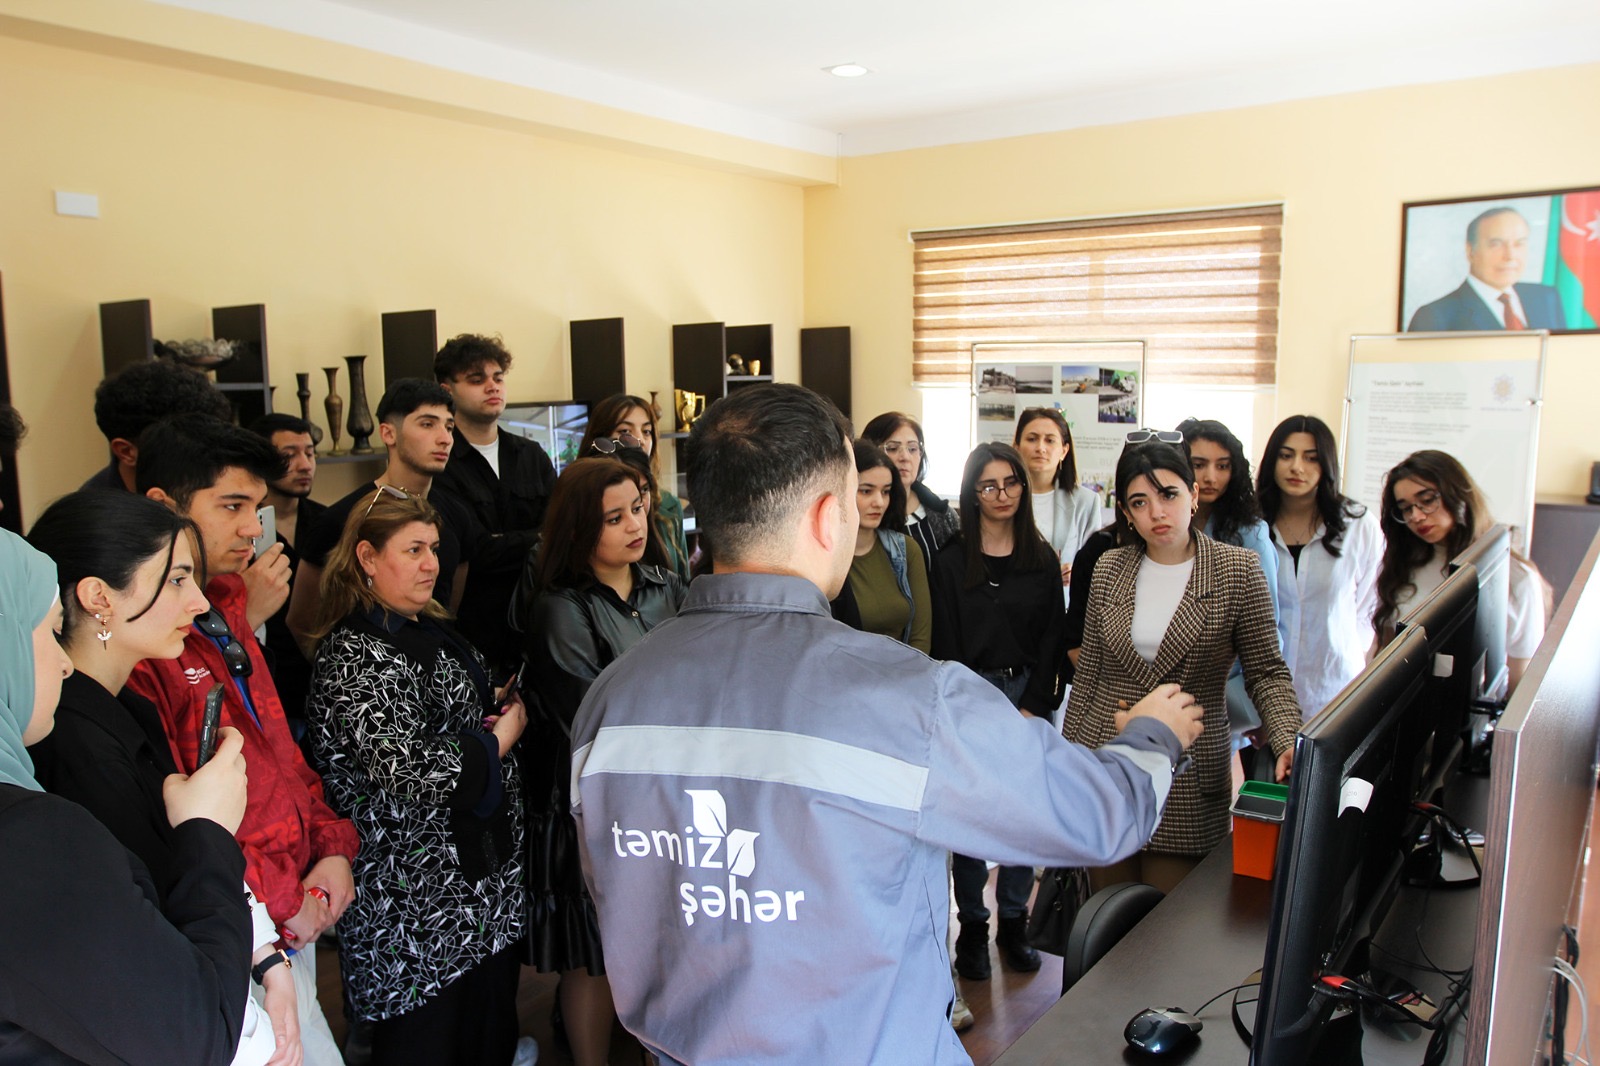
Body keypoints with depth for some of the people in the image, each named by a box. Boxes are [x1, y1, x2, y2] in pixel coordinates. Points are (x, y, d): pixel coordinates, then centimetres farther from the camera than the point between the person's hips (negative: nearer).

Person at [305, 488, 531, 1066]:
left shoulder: (430, 628, 9)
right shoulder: (353, 655, -19)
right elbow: (408, 771, -28)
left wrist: (492, 704, 6)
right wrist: (498, 740, -14)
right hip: (419, 901, -8)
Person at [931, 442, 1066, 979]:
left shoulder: (1042, 558, 5)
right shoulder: (950, 561, -2)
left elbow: (1053, 637, 4)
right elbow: (946, 644, -3)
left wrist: (1031, 708, -4)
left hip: (1029, 695, 2)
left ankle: (1014, 923, 21)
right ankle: (972, 928, 16)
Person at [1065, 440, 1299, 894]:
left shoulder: (1238, 569, -4)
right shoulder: (1110, 568, 4)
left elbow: (1266, 671, -1)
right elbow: (1088, 670, 9)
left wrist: (1289, 740, -18)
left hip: (1188, 772, -2)